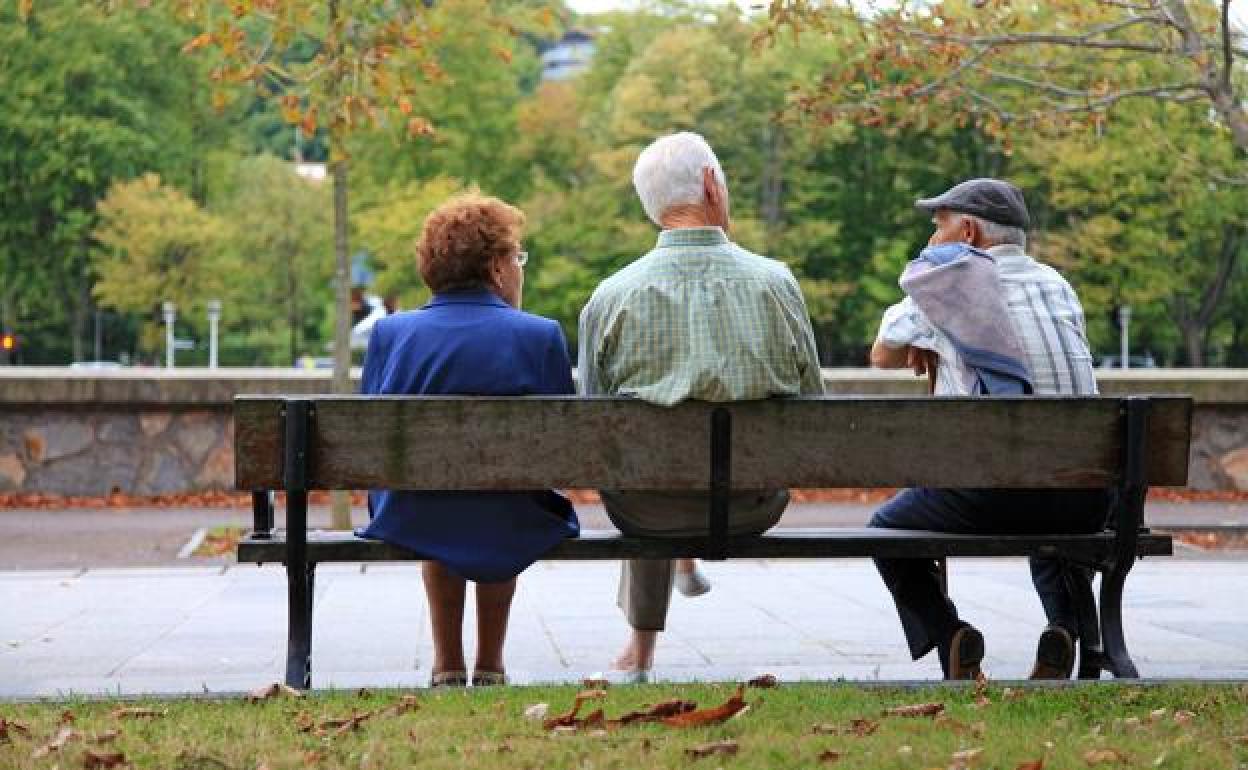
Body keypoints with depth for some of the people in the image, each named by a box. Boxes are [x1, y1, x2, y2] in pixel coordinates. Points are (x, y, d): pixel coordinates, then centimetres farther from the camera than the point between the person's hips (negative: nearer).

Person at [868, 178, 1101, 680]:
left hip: (988, 495, -4)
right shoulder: (1057, 285, 18)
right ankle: (1064, 627, 9)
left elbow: (882, 355, 20)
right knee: (1055, 530, 38)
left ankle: (948, 636, 0)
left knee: (887, 528, 22)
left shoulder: (941, 278, 5)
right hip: (1085, 499, 4)